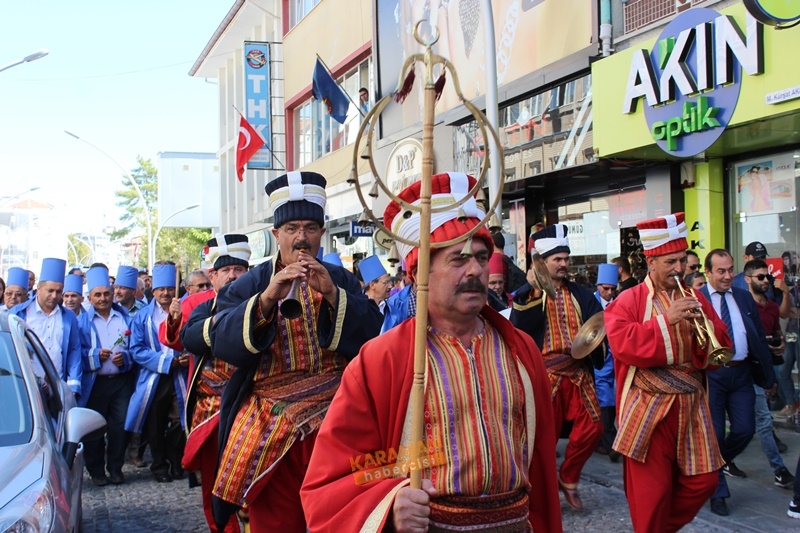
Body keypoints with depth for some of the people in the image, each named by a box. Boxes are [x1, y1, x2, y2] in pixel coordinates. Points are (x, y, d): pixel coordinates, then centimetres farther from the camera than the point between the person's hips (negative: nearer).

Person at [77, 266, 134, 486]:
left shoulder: (125, 318, 11)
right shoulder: (82, 321, 4)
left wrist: (125, 357, -11)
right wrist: (95, 355, -16)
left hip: (122, 380, 2)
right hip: (94, 383, -1)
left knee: (120, 426, 2)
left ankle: (115, 468, 16)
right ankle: (96, 470, 15)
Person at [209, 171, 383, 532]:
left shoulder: (342, 281, 7)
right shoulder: (250, 285, 4)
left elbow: (373, 337, -6)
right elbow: (223, 343, -10)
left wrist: (333, 294, -19)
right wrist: (267, 298, -23)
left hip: (335, 420, 1)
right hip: (270, 425, 0)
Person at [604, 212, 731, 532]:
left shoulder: (696, 300, 12)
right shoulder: (629, 301, -3)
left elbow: (721, 347, 10)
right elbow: (621, 343, -18)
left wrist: (704, 325, -11)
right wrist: (666, 320, -21)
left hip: (691, 407, 5)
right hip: (647, 410, -5)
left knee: (703, 481, 9)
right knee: (651, 489, -1)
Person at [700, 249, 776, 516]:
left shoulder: (745, 298, 9)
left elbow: (760, 338, 12)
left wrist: (769, 375, 12)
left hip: (741, 373, 4)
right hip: (711, 374, -4)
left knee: (745, 430, 4)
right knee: (715, 433, 3)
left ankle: (723, 460, 37)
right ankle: (717, 491, 18)